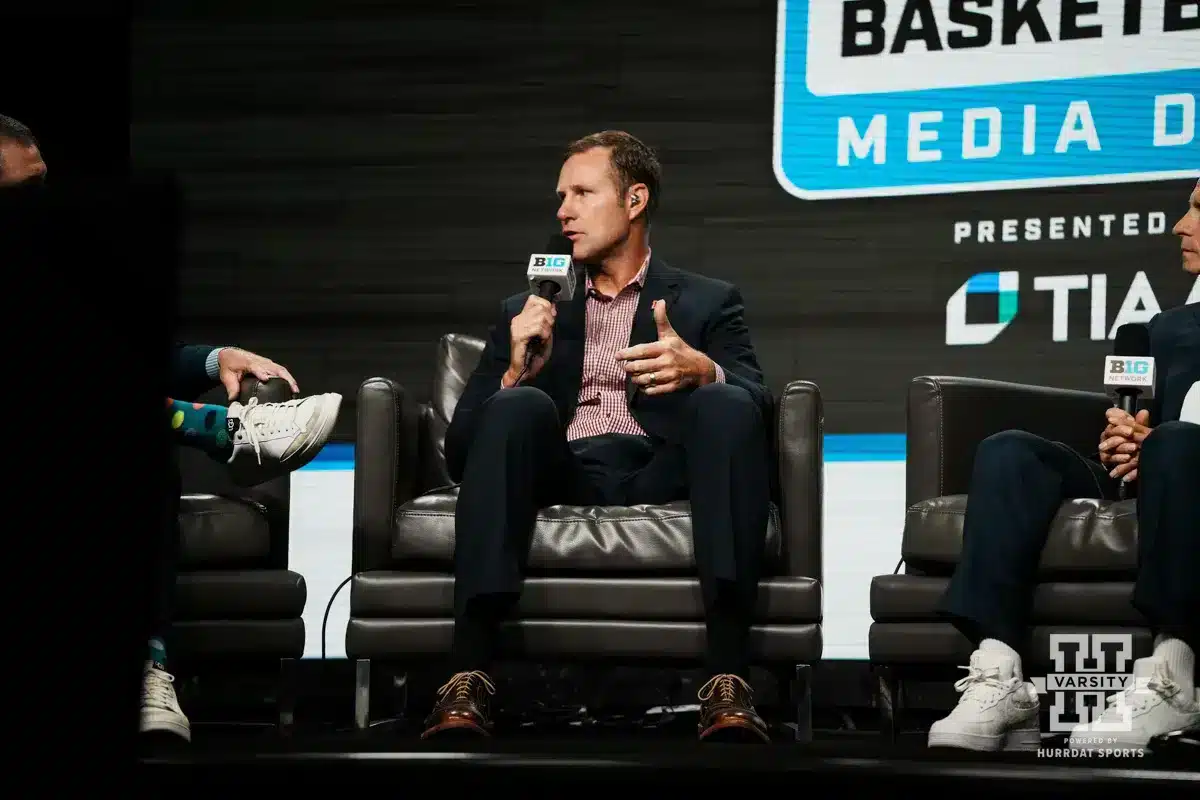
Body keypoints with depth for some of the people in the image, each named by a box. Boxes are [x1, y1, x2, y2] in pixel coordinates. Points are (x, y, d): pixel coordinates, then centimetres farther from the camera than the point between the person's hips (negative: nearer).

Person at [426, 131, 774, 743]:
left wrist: (702, 371, -20)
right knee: (518, 406, -31)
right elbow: (460, 451, 15)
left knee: (727, 406, -31)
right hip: (560, 473, 1)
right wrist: (516, 372, -4)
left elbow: (754, 402, 3)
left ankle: (728, 681, -44)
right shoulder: (527, 311, 26)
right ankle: (466, 680, -43)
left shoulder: (707, 302, 22)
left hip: (658, 474, -1)